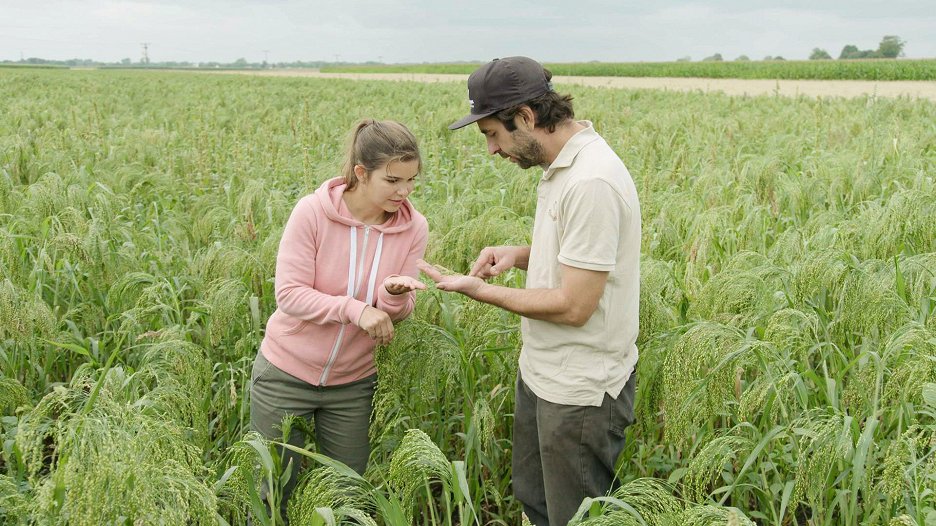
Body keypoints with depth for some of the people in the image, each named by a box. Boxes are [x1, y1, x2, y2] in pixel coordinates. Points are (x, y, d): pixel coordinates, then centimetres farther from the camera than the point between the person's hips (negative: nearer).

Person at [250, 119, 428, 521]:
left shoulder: (414, 227, -10)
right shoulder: (312, 212, -18)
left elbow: (396, 314, -6)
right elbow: (289, 295, -18)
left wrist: (394, 295, -29)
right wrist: (355, 308, -31)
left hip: (353, 383, 2)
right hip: (286, 373, -2)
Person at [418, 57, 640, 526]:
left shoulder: (592, 182, -27)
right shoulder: (563, 165, 4)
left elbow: (573, 307, -26)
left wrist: (479, 291, -16)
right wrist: (518, 255, -1)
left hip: (579, 393, -9)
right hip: (543, 373, 9)